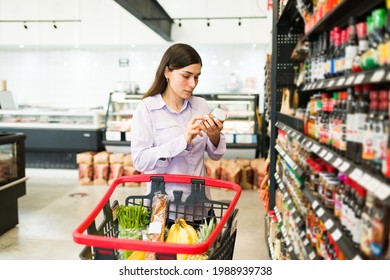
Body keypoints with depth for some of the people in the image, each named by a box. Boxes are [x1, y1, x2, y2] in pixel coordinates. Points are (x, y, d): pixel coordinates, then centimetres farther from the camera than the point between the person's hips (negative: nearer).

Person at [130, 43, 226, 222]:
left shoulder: (201, 105, 2)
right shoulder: (146, 109, -9)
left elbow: (216, 155, 6)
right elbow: (140, 160, -19)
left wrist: (214, 137, -15)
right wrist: (183, 140, -29)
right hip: (164, 201, -4)